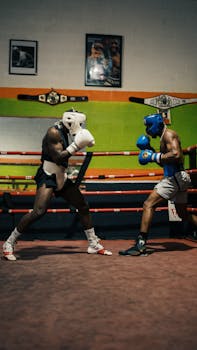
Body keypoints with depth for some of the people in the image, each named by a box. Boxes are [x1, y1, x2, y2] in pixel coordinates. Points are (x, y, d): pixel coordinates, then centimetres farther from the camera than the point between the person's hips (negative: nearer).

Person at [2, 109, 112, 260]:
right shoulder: (54, 132, -16)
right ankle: (9, 243, -6)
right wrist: (76, 145, -22)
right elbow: (58, 157, -24)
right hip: (47, 176, -9)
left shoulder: (68, 134, 9)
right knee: (39, 211, -21)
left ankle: (94, 244, 19)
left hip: (60, 177, 9)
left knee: (83, 206, 8)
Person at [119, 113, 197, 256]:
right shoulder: (164, 137, 21)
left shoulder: (168, 134, -8)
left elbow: (176, 154, -25)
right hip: (177, 178, 11)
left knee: (148, 205, -14)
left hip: (175, 177, -11)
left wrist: (154, 156, -18)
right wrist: (151, 151, 14)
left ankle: (141, 245, -17)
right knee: (183, 214, 20)